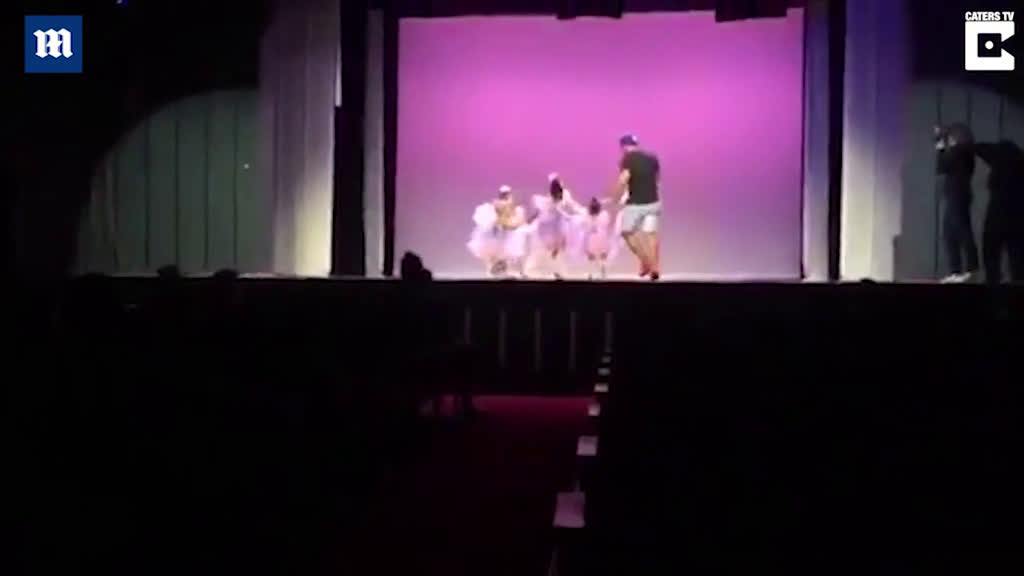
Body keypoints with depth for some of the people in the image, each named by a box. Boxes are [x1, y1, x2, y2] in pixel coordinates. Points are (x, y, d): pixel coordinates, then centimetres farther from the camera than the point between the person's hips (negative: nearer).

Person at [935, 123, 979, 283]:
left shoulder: (958, 150, -11)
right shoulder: (961, 152, 15)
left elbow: (940, 168, -14)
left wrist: (940, 148, -4)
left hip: (957, 196, -9)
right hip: (953, 196, 9)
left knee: (962, 232, -9)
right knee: (950, 234, 8)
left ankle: (970, 270, -9)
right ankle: (956, 271, 9)